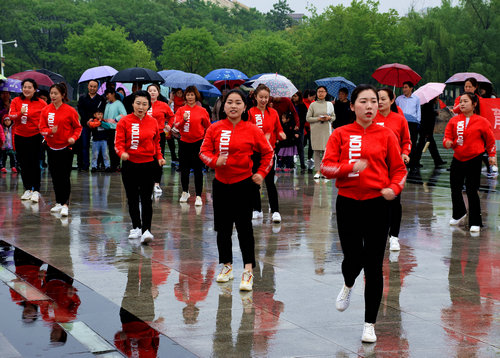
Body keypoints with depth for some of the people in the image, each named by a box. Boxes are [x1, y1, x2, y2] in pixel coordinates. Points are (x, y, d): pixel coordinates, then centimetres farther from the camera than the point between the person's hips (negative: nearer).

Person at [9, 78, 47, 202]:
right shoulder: (16, 101, 2)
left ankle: (36, 191, 3)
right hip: (20, 136, 3)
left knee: (34, 164, -3)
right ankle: (27, 189, 20)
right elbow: (11, 115, -7)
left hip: (34, 136, -3)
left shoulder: (41, 103, -5)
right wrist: (20, 113, -24)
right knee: (23, 164, 9)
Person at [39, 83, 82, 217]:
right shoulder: (46, 110, 3)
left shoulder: (70, 111, -7)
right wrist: (50, 131, -18)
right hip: (51, 147, 4)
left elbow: (78, 127, 1)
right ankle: (59, 202, 21)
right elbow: (42, 128, 3)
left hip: (66, 147, -4)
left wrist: (74, 137, -16)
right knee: (55, 176, 10)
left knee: (64, 177, -6)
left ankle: (65, 204, -5)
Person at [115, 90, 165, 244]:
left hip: (148, 164, 0)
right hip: (130, 164, 0)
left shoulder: (153, 122, 4)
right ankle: (136, 227, 26)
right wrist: (122, 152, -26)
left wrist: (159, 157, 3)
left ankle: (146, 230, -10)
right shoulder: (124, 121, -3)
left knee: (146, 199, -7)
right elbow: (119, 142, -7)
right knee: (132, 198, 11)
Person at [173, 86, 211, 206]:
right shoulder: (181, 110, 4)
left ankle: (198, 196, -3)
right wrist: (183, 120, -20)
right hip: (184, 142, 2)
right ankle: (185, 192, 28)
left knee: (198, 169, -5)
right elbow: (176, 125, -4)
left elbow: (208, 127, 8)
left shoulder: (202, 110, 1)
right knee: (184, 169, 9)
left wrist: (205, 139, -5)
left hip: (198, 142, -2)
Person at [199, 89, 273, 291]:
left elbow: (267, 153, 7)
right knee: (222, 227, 10)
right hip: (221, 183, 3)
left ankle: (248, 271, -2)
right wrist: (215, 161, -17)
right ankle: (227, 266, 24)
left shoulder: (252, 130, -4)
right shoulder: (215, 129, 1)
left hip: (244, 183, -3)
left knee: (244, 226, -4)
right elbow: (204, 151, 3)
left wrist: (262, 173, -2)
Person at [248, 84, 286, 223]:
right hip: (254, 151, 0)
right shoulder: (251, 112, -3)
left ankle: (275, 211, -4)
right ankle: (257, 210, 21)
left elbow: (278, 130, 11)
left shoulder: (273, 113, 4)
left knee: (270, 182, -6)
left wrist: (281, 134, -11)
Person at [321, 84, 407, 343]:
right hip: (348, 204, 0)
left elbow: (399, 169, 5)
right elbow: (326, 167, -5)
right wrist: (350, 167, -21)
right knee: (353, 259, 2)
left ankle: (370, 325, 13)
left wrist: (394, 188, -14)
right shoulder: (340, 134, 2)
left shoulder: (386, 135, 2)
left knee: (374, 266, 1)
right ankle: (348, 286, 42)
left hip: (377, 204, 0)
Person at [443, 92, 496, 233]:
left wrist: (492, 155, 3)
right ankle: (459, 214, 37)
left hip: (474, 160, -4)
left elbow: (490, 140, 5)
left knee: (472, 191, -6)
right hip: (457, 159, 4)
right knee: (455, 189, 11)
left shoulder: (482, 122, -4)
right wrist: (447, 142, -14)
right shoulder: (454, 121, 4)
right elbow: (447, 136, 8)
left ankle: (475, 222, 5)